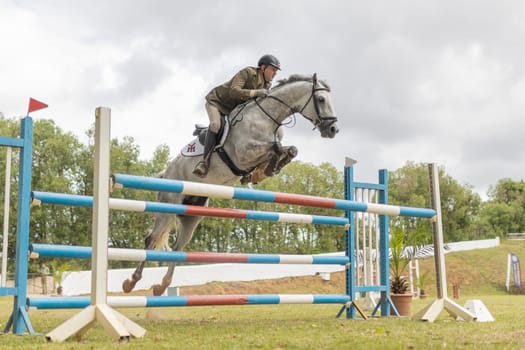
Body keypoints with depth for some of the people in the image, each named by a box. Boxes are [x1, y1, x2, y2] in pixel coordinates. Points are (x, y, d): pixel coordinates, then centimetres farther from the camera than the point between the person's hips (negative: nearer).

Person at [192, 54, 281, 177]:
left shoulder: (267, 84, -1)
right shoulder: (247, 73, -23)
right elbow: (234, 91, -34)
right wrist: (255, 92, -42)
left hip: (233, 109, 8)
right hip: (216, 101, -8)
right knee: (215, 124, -32)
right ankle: (205, 161, -33)